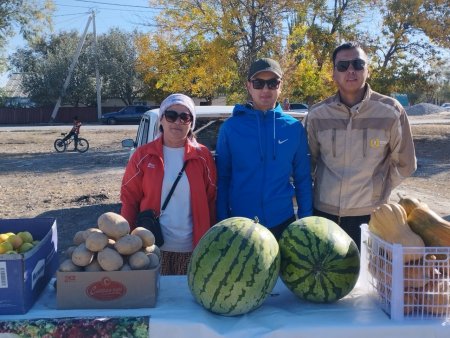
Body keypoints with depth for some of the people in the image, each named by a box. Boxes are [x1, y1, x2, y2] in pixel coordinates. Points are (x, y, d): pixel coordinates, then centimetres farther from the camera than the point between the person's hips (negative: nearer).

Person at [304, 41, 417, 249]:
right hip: (323, 212, 2)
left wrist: (378, 189, 4)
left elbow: (405, 164, 3)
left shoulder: (391, 111, -7)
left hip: (369, 215, -1)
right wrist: (306, 202, 8)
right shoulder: (317, 114, -2)